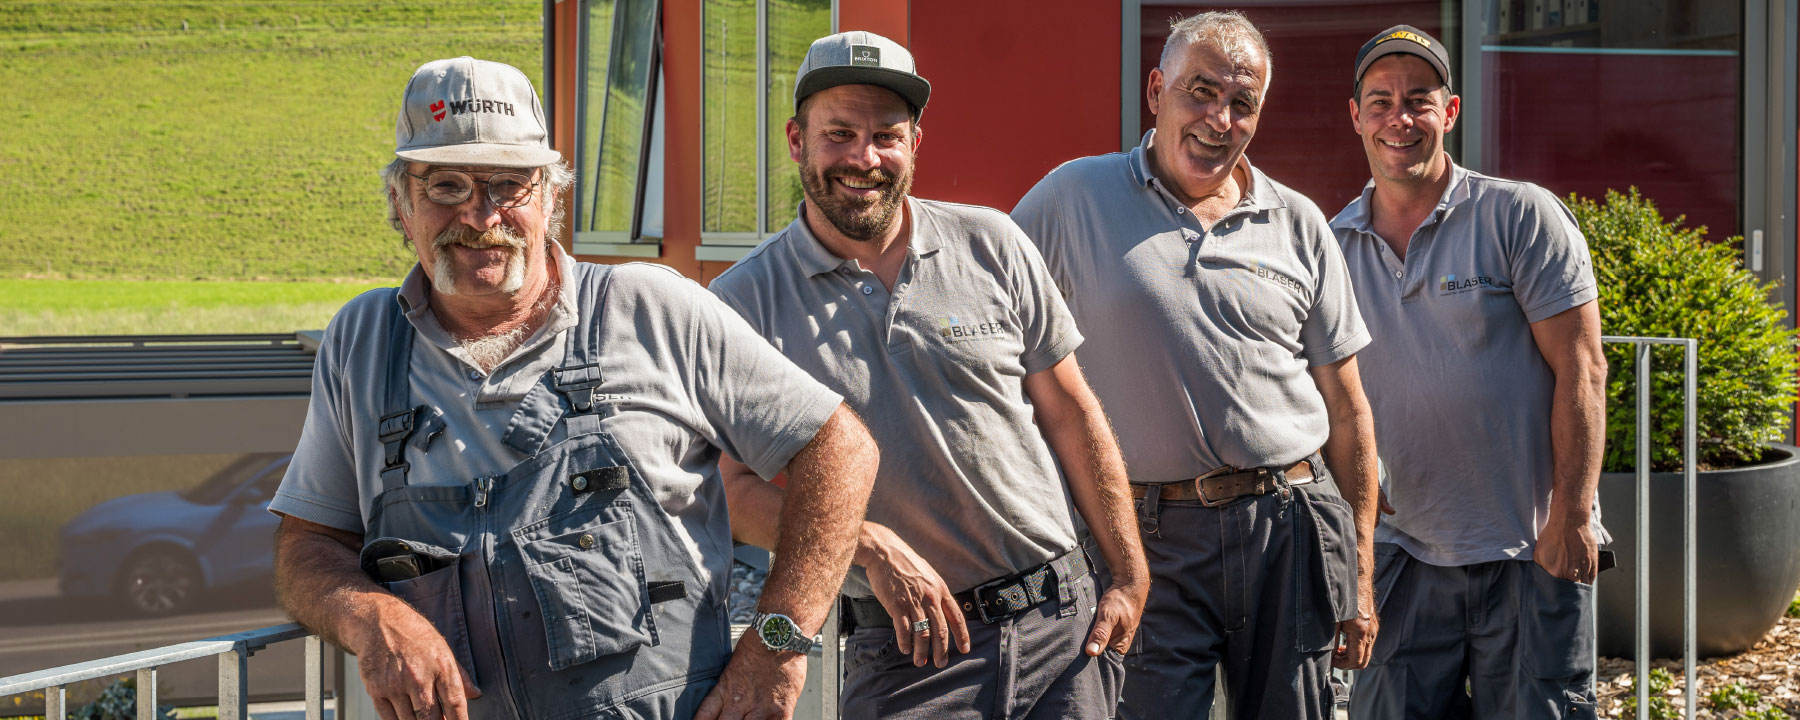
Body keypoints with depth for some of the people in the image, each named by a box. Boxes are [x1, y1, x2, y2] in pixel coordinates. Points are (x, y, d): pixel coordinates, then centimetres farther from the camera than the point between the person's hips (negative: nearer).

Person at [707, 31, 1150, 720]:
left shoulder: (990, 245, 3)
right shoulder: (744, 302, -3)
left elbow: (1071, 412, 7)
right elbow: (740, 488, -6)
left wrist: (1129, 579, 4)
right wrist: (871, 545, -20)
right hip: (906, 650, -1)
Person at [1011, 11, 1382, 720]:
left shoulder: (1297, 224, 9)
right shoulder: (1075, 198, 2)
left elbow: (1346, 408, 12)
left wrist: (1360, 574, 9)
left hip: (1287, 528, 2)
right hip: (1148, 536, -2)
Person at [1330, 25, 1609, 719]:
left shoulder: (1521, 216, -4)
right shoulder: (1331, 246, 7)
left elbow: (1579, 370, -7)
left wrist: (1570, 519, -13)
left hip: (1531, 555, -3)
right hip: (1402, 557, 4)